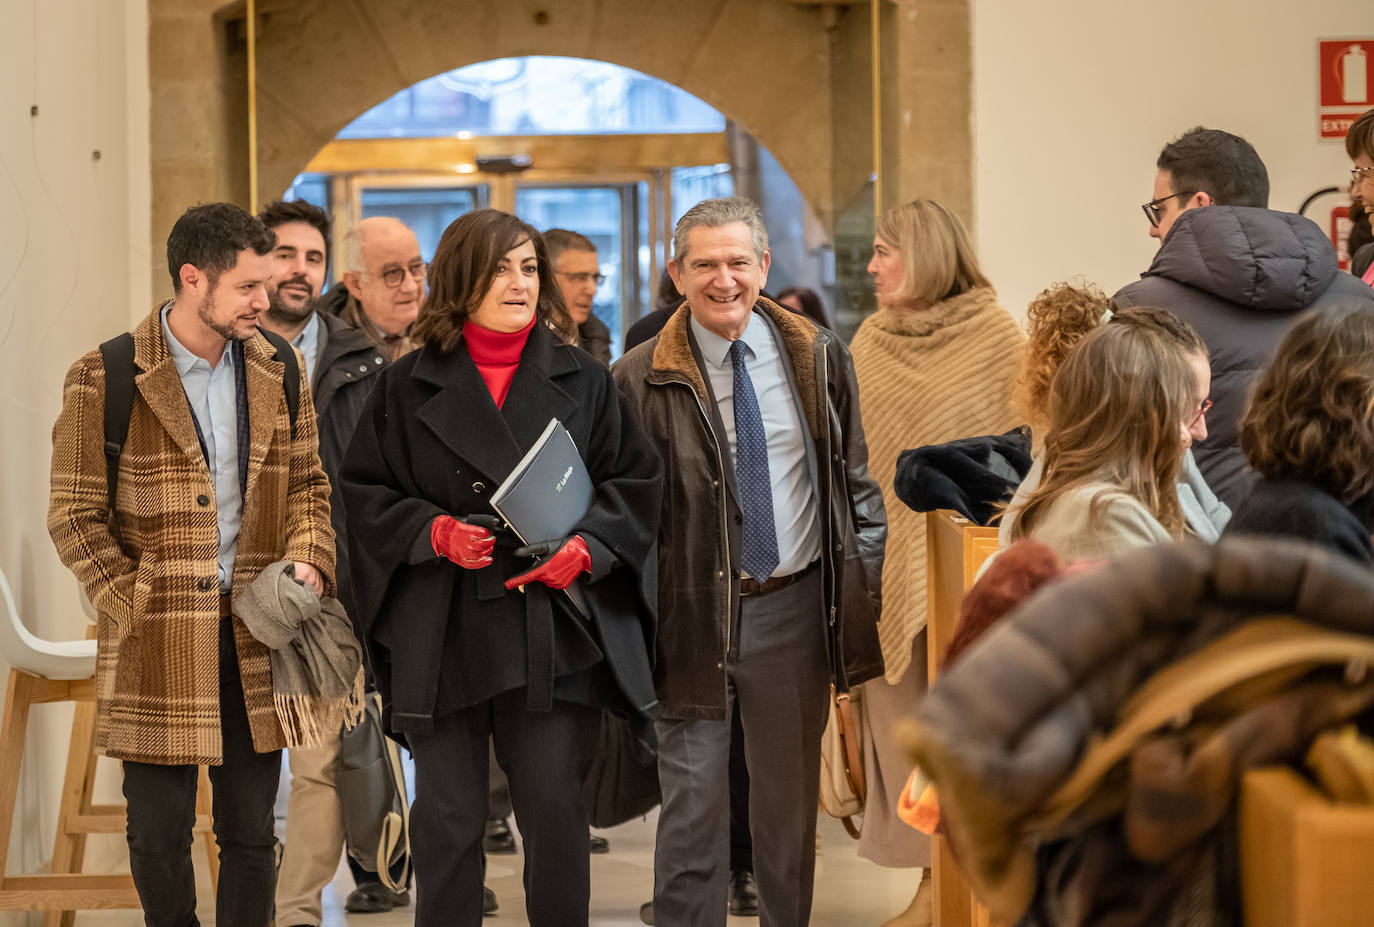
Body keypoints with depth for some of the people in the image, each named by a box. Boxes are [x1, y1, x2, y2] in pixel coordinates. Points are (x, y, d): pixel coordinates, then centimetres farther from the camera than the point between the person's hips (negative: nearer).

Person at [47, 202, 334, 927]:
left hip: (254, 633, 3)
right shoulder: (105, 379, -6)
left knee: (250, 833, 8)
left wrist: (308, 560, -3)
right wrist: (135, 608, -10)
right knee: (159, 834, 4)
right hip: (157, 645, -3)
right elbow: (75, 517, -3)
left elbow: (308, 481, 16)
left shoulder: (277, 369, 8)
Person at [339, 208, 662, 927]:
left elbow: (634, 479, 8)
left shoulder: (583, 381, 9)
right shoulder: (406, 387, 7)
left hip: (552, 627, 0)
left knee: (554, 808, 1)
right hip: (441, 637, 0)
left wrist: (587, 547, -9)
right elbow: (363, 491, 6)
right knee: (447, 816, 4)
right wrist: (433, 532, -11)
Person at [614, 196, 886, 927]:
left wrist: (869, 578, 5)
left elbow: (855, 477, 11)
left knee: (790, 796, 13)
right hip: (693, 613, -3)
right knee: (692, 799, 0)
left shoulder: (817, 358, 4)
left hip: (795, 606, 3)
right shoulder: (642, 380, -5)